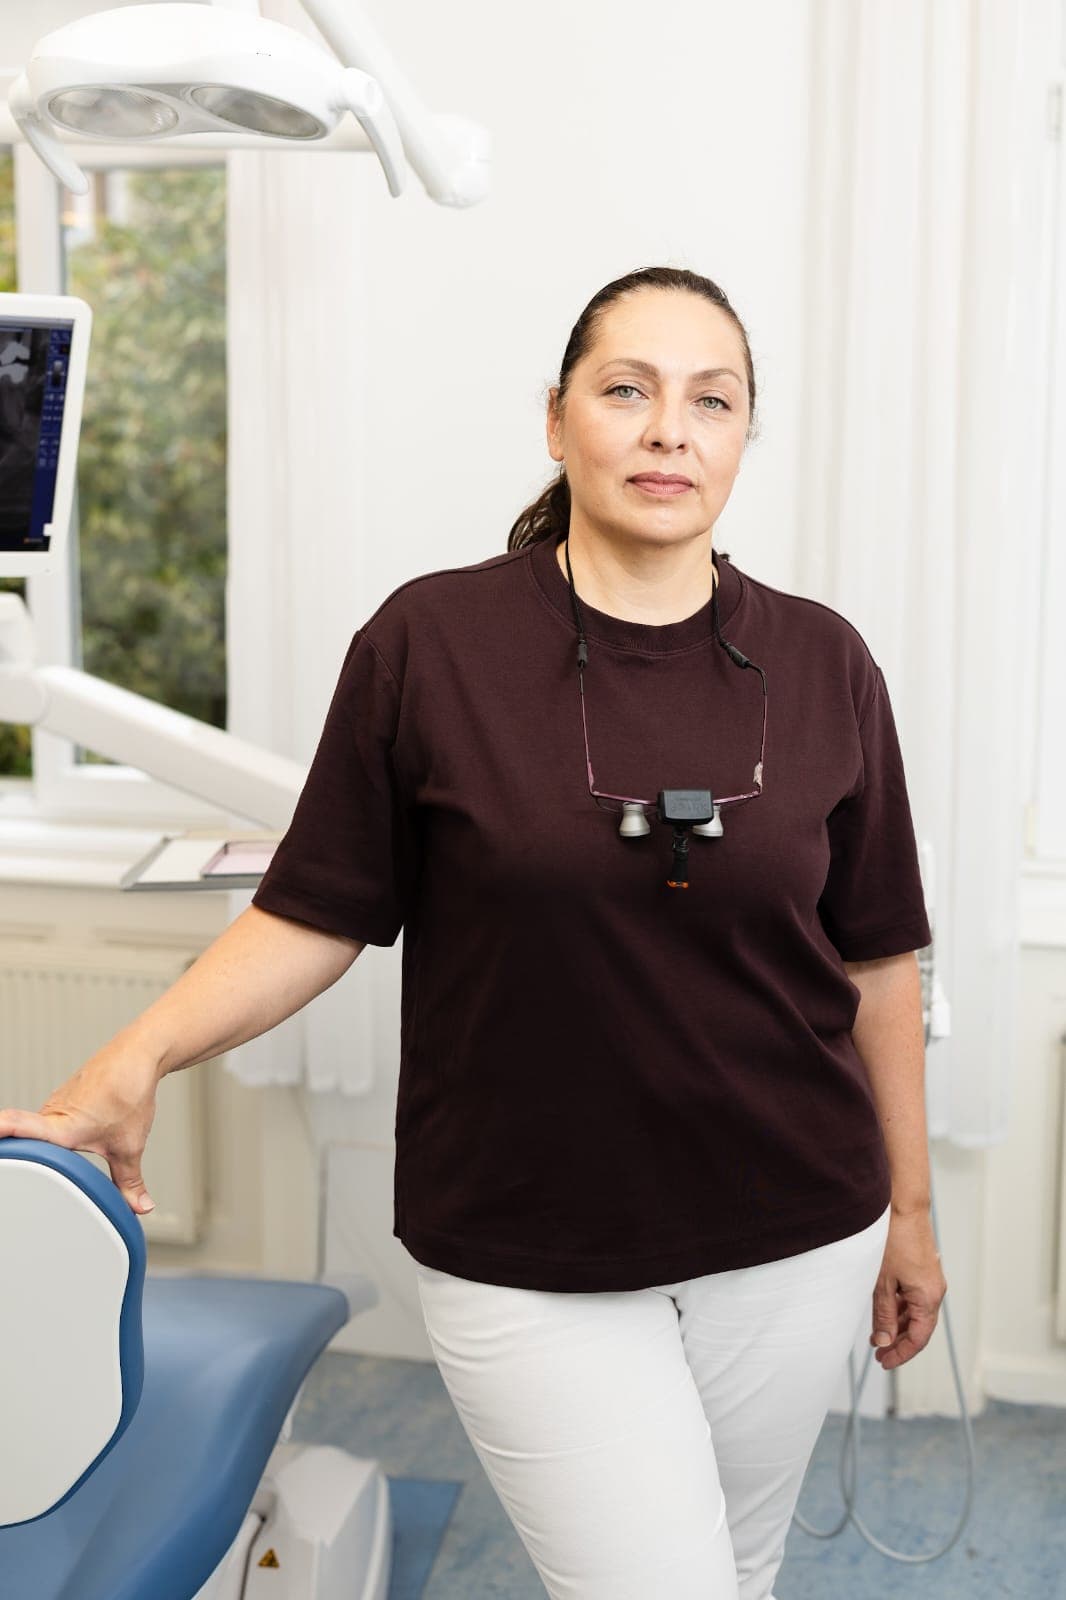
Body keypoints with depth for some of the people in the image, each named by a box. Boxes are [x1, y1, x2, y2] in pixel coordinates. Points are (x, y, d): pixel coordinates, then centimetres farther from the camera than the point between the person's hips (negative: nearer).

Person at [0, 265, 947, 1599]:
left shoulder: (822, 664, -1)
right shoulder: (429, 641, -9)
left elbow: (876, 959, 5)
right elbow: (319, 912, -3)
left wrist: (911, 1208, 10)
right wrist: (134, 1060, -16)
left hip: (792, 1242, 4)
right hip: (530, 1264, -3)